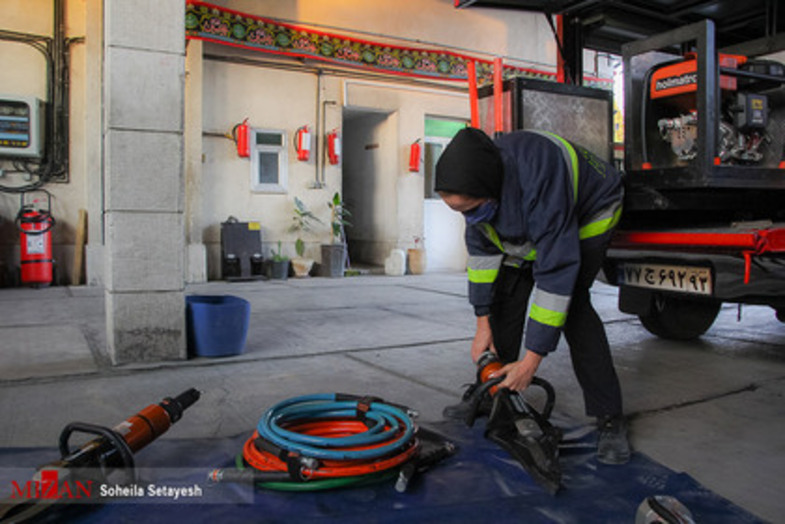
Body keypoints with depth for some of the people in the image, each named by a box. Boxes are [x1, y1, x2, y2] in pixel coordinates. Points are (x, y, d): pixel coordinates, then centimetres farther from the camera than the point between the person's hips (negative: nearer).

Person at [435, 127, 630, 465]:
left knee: (571, 302, -23)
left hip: (587, 215, -6)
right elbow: (481, 247, -10)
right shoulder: (476, 181, -22)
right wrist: (483, 323, -10)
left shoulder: (539, 181, -44)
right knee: (505, 294, -5)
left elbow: (557, 271, -42)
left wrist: (532, 360, -37)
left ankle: (609, 418, -13)